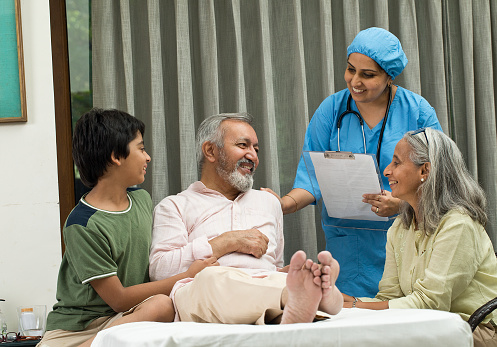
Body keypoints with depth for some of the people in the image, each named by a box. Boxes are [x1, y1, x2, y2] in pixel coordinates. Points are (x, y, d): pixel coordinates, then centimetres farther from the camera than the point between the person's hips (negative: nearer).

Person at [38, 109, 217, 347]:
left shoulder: (142, 199, 9)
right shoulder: (82, 225, -15)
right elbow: (118, 298, -13)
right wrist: (187, 277, -10)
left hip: (128, 318, 7)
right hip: (75, 328, -7)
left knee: (162, 305, -28)